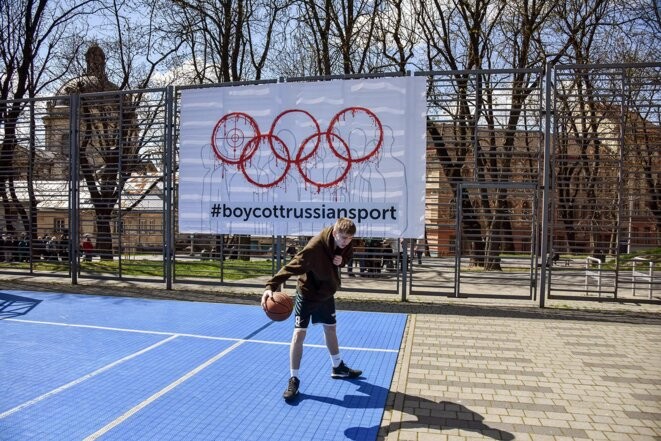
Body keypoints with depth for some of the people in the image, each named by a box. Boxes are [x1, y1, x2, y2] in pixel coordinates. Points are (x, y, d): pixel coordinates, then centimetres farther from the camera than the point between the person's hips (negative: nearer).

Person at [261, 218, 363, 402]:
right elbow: (292, 266, -40)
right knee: (299, 334, -10)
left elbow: (348, 255, 7)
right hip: (307, 293, -6)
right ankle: (294, 380, 4)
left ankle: (338, 367, 41)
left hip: (326, 293, 6)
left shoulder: (345, 244, -16)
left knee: (330, 329, 20)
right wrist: (271, 286, -51)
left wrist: (342, 260, -19)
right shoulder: (315, 246, -36)